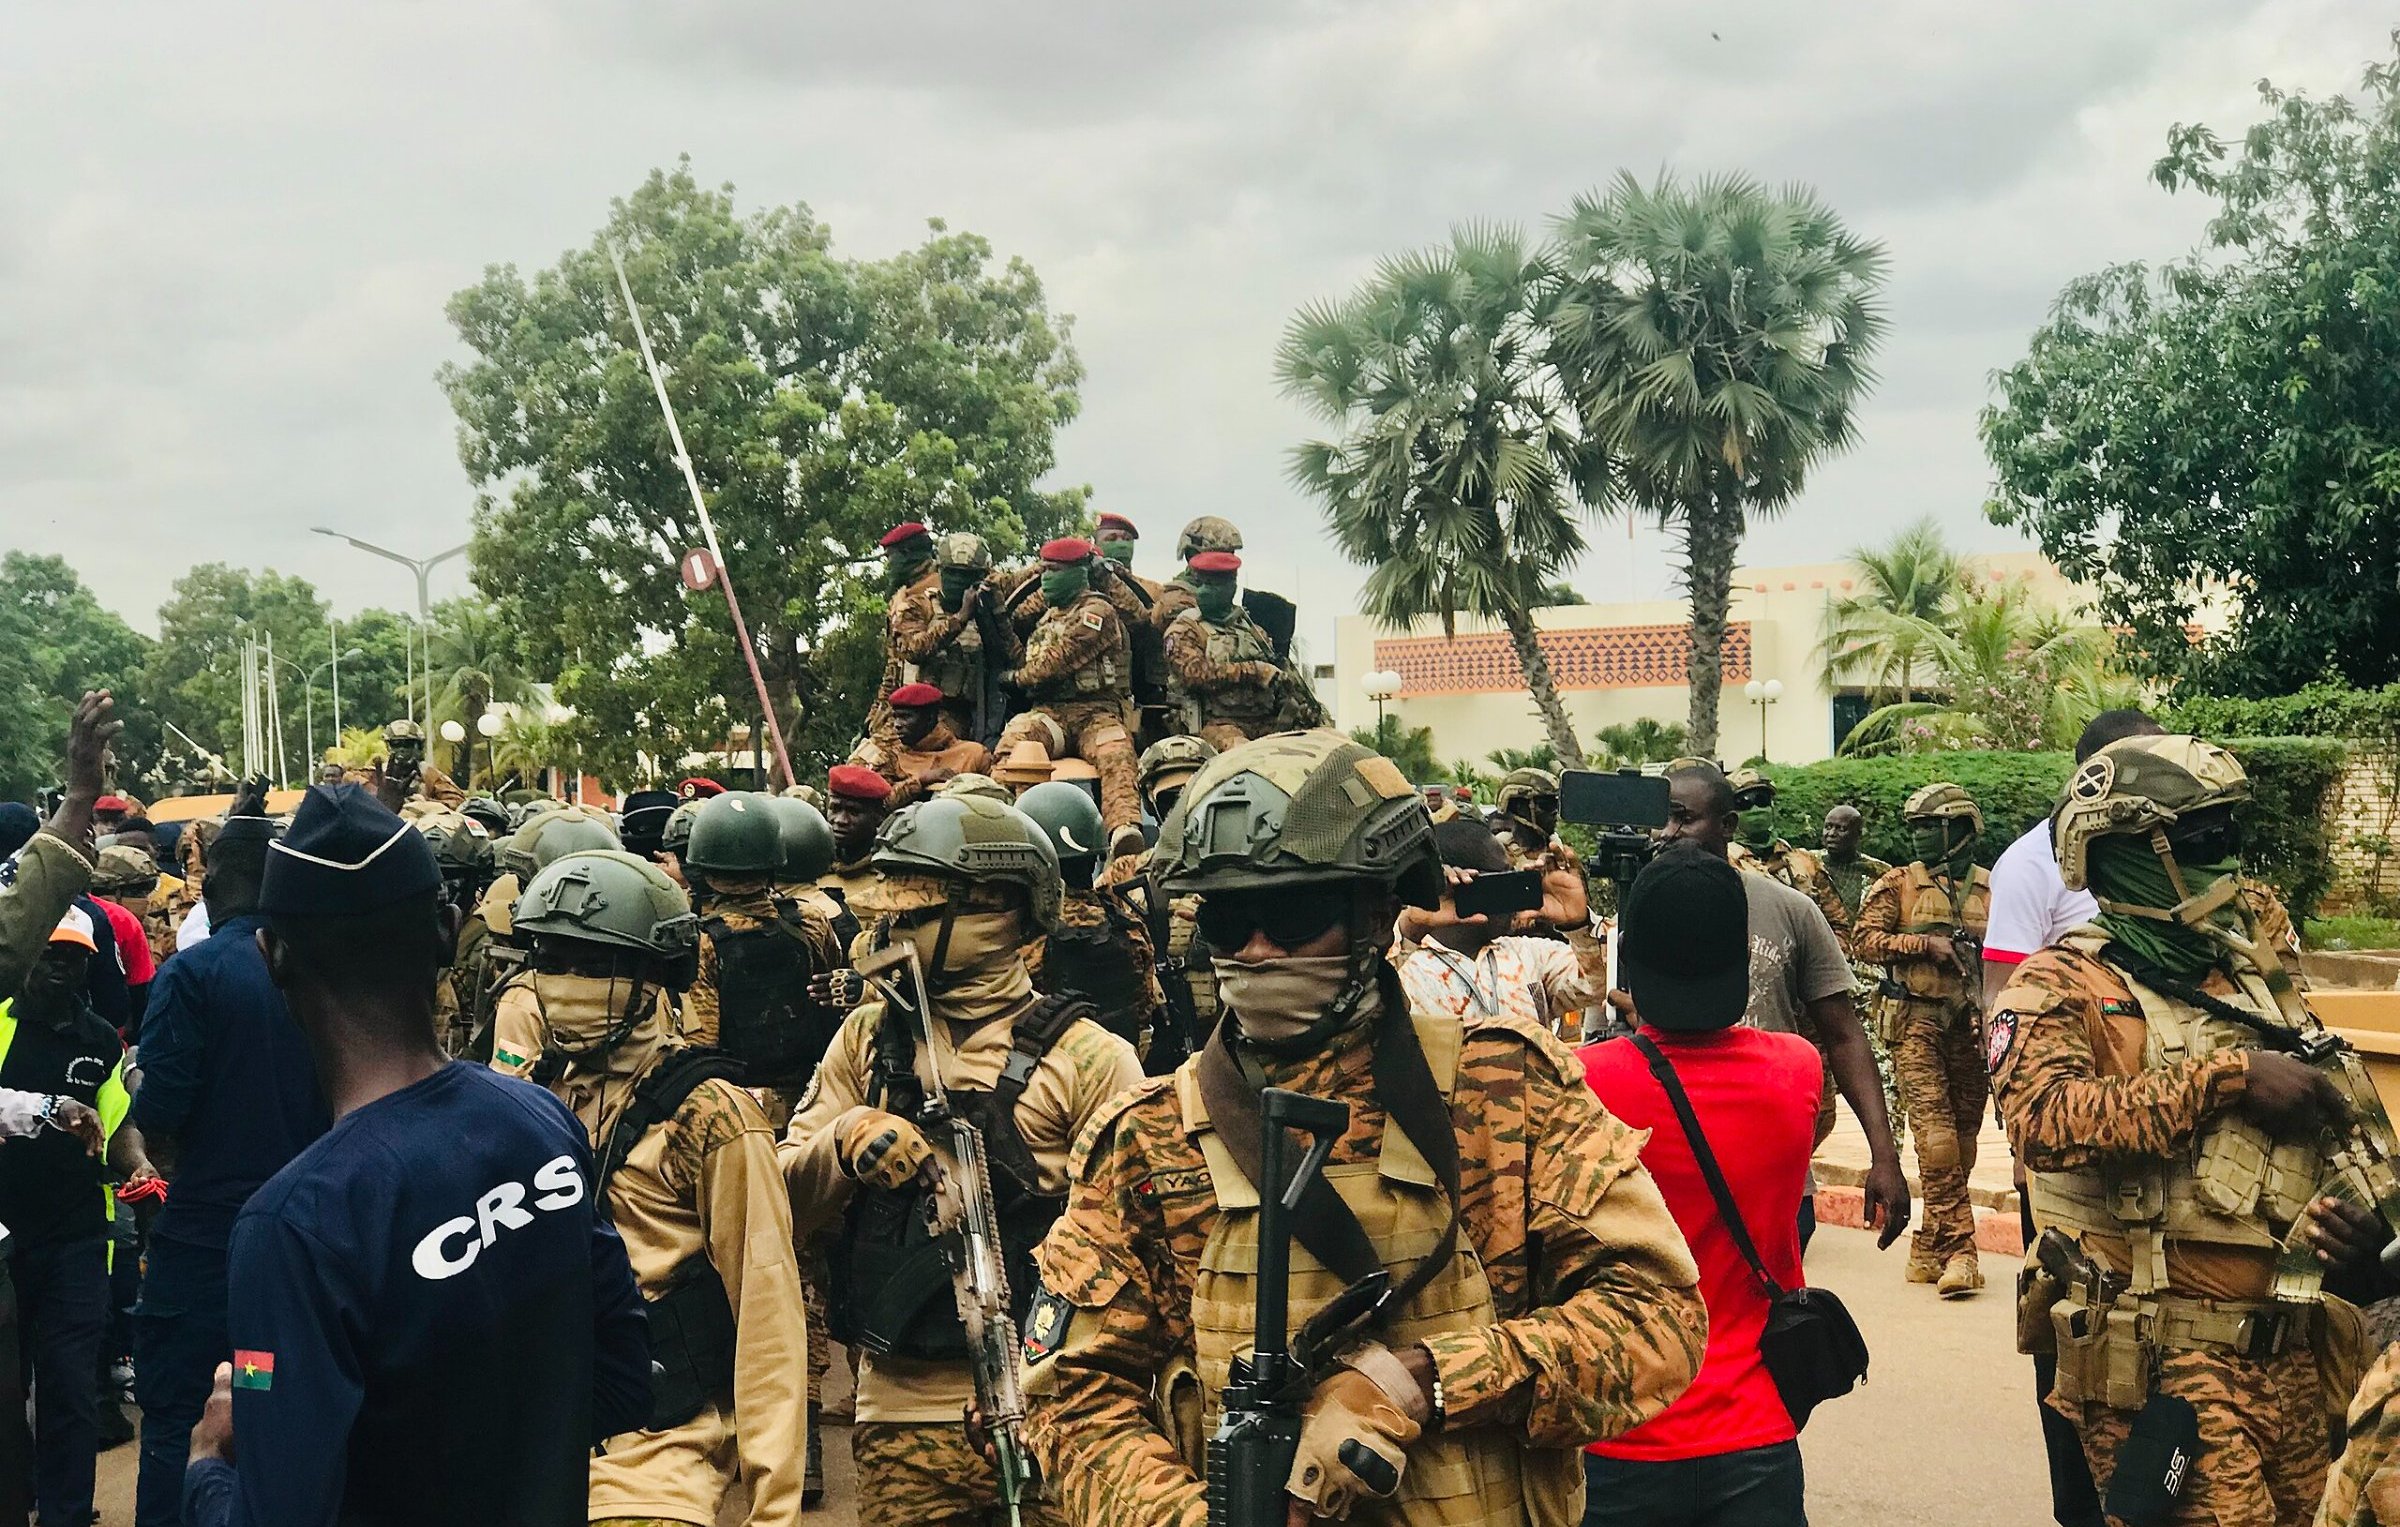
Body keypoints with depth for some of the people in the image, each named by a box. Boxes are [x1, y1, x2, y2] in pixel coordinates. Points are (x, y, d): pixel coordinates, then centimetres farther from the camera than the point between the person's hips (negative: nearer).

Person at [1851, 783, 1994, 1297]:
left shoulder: (1992, 889, 11)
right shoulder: (1899, 883, 6)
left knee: (1963, 1136, 5)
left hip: (1973, 1023, 3)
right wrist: (1925, 943, -11)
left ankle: (1929, 1248, 15)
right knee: (1936, 1135, -13)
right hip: (1916, 1022, -3)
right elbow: (1864, 937, 0)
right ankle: (1958, 1249, -13)